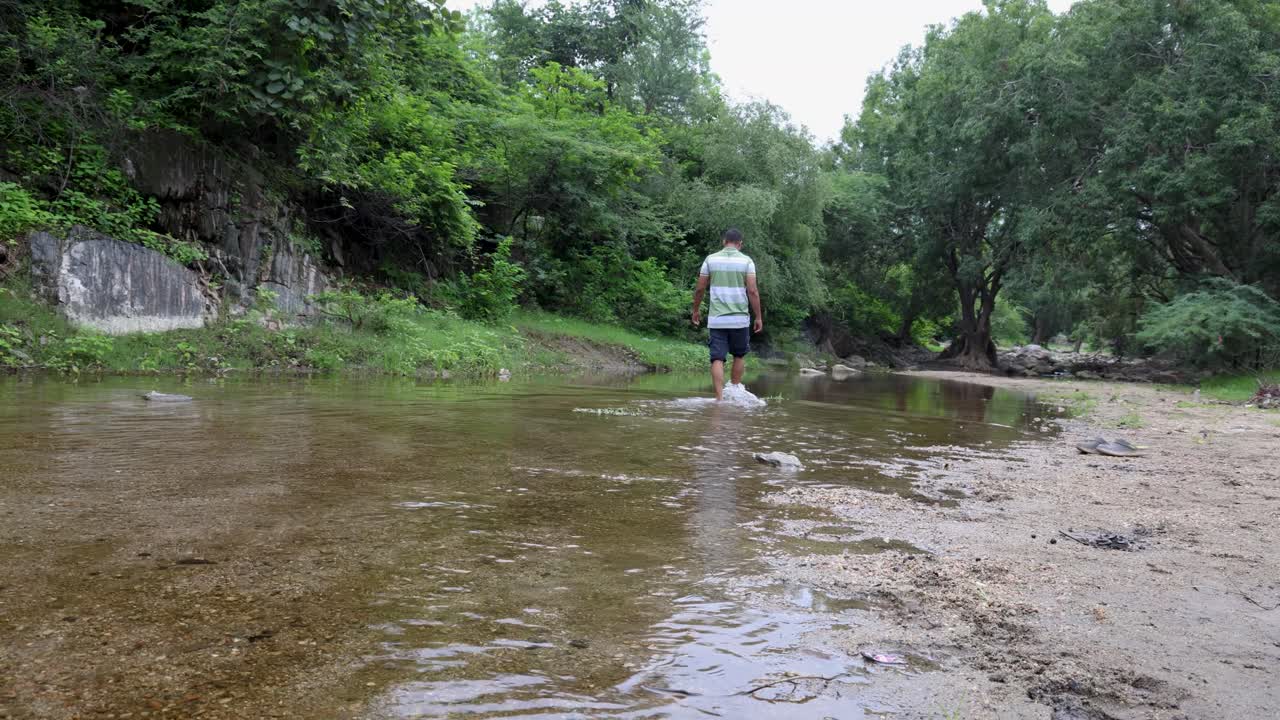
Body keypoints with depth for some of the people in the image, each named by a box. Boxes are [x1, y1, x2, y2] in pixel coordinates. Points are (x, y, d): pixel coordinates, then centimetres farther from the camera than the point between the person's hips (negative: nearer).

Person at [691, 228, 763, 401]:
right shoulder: (746, 261, 0)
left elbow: (700, 289, 6)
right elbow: (752, 291, -6)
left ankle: (720, 398, -11)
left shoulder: (711, 259, 5)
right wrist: (758, 317, -1)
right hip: (740, 318, 0)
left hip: (716, 319, 1)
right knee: (738, 356, 18)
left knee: (717, 359, -2)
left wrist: (696, 310, 19)